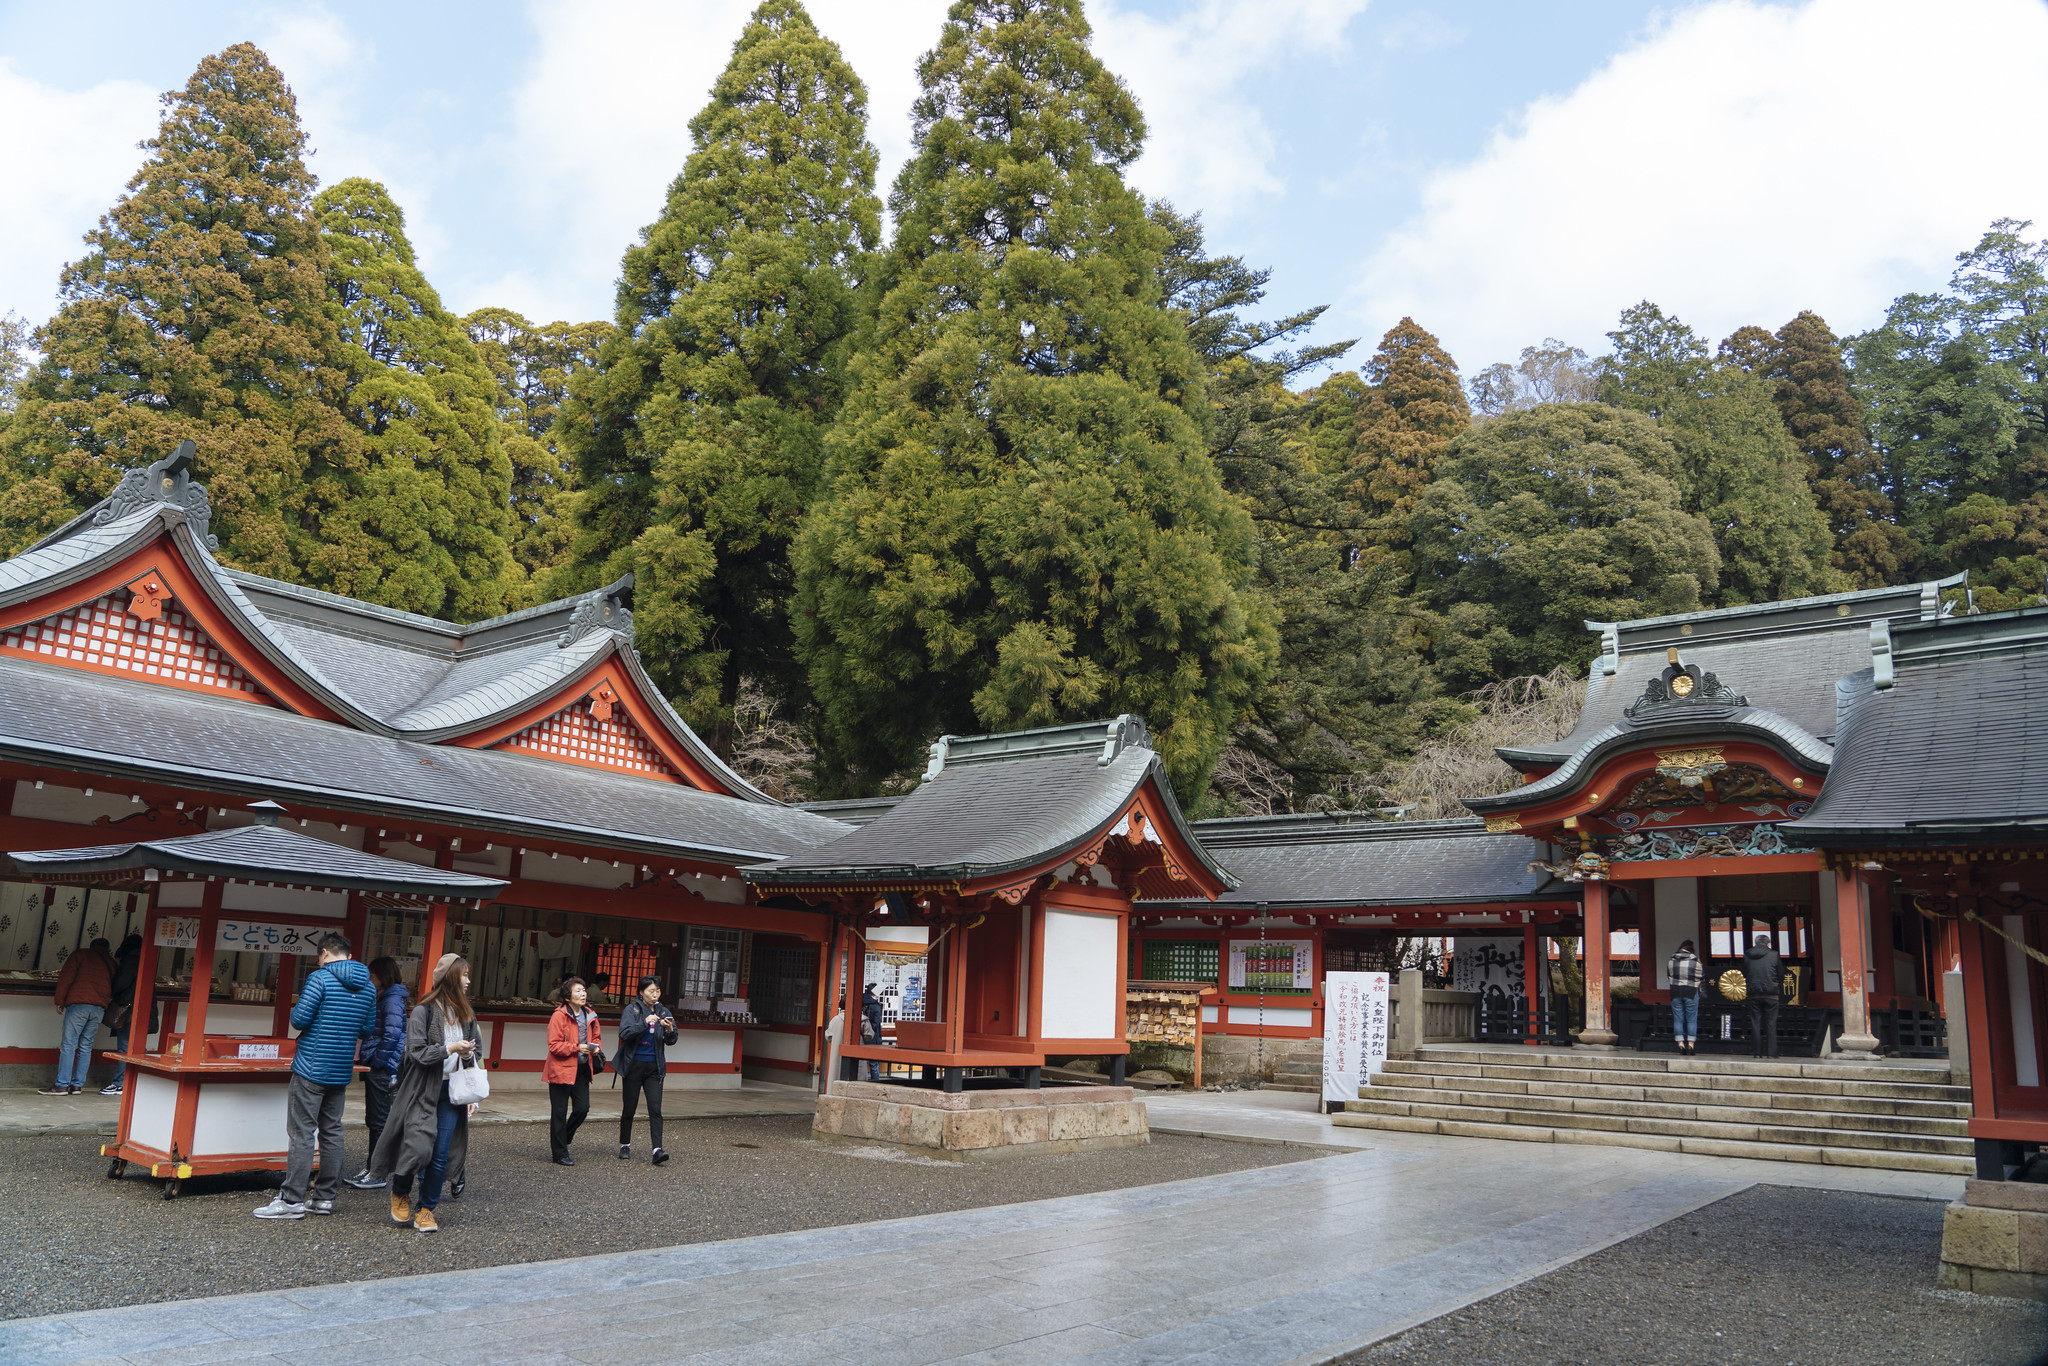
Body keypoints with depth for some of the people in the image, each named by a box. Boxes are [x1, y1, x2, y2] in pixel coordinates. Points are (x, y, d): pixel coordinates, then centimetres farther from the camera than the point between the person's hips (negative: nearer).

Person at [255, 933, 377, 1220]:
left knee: (301, 1134, -4)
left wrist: (296, 1007, 6)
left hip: (312, 1069, -6)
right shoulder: (368, 987, 8)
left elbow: (299, 1020, -14)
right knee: (331, 1132, 11)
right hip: (342, 1071, 6)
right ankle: (324, 1198, 14)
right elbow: (368, 1030, 13)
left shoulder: (320, 978, -11)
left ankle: (292, 1200, -3)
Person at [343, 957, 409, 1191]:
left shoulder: (392, 1000, -15)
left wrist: (379, 1060, -17)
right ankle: (370, 1169, 24)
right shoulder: (384, 998, 17)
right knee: (374, 1121, 15)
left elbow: (392, 1032, -24)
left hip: (383, 1069, -10)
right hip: (380, 1068, 10)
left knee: (378, 1121, -3)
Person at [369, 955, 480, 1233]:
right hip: (423, 1091, -5)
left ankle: (427, 1209, 15)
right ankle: (400, 1193, 20)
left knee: (441, 1154, 2)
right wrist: (450, 1049, -18)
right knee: (419, 1147, -10)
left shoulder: (466, 1015, 10)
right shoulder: (423, 1012, -9)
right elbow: (416, 1052, -13)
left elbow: (475, 1051, 18)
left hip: (452, 1092, 5)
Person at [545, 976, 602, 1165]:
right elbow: (554, 1045, -16)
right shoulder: (559, 1016, -13)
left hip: (582, 1070, 6)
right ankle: (560, 1154, 12)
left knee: (583, 1108, 4)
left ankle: (563, 1137, 30)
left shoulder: (590, 1015, 7)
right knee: (560, 1112, 3)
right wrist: (577, 1048, -22)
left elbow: (597, 1036, 21)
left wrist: (596, 1047, 0)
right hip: (561, 1069, -6)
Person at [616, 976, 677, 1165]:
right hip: (634, 1065, -2)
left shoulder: (663, 1011, 7)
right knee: (629, 1108, 7)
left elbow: (671, 1041, 4)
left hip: (654, 1067, 2)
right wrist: (644, 1023, -29)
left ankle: (657, 1149, -13)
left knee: (655, 1109, -7)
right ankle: (625, 1146, 25)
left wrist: (669, 1030, -17)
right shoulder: (632, 1009, -3)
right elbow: (623, 1032, -17)